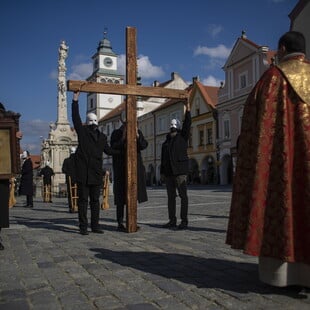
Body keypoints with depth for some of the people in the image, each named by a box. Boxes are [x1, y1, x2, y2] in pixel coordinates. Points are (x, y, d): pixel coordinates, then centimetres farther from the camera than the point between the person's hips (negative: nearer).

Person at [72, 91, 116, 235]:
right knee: (83, 200, 0)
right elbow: (76, 118, -4)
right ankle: (83, 226, 5)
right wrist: (75, 100, -8)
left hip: (96, 174, 4)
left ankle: (95, 225, 16)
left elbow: (109, 151, 26)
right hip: (83, 173, -4)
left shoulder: (102, 137, 16)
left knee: (95, 200, 9)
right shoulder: (82, 132, 5)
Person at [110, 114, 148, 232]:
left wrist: (137, 136, -22)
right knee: (121, 196, -4)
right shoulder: (116, 133, -1)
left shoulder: (138, 131, 7)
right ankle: (120, 223, 2)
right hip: (121, 169, -4)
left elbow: (144, 145, -5)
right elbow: (113, 148, -12)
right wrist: (123, 138, -22)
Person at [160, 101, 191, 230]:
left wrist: (188, 110, -17)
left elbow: (187, 125, -10)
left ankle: (184, 221, -1)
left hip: (180, 171, -5)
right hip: (169, 172, 6)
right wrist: (162, 172, 13)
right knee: (171, 196, 7)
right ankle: (172, 220, 14)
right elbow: (163, 158, 17)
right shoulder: (166, 141, 16)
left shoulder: (183, 137, 4)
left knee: (183, 195, -4)